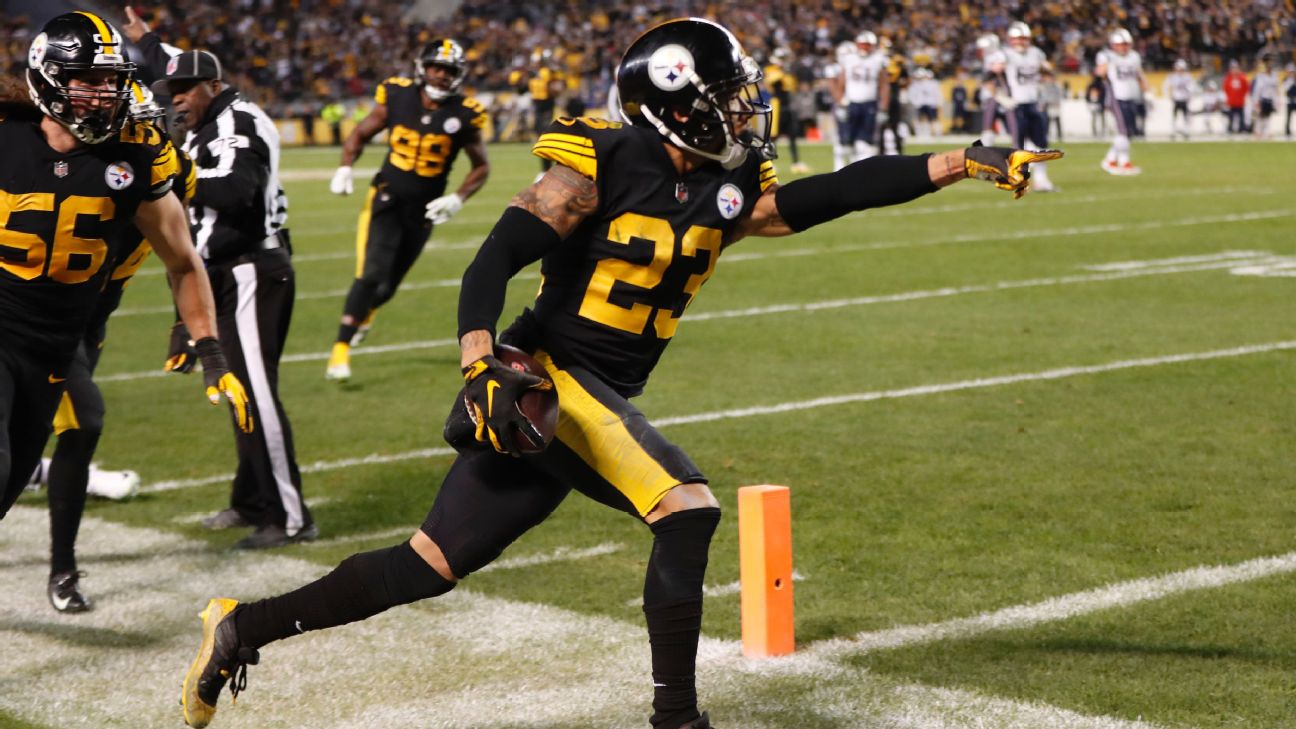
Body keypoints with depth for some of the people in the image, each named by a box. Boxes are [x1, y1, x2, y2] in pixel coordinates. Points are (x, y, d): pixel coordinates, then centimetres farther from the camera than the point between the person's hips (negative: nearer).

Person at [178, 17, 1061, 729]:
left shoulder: (728, 193, 8)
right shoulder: (599, 167, -12)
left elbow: (840, 192, 5)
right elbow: (495, 259, -16)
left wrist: (967, 163, 1)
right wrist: (482, 367, -29)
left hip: (602, 400, 7)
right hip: (548, 378, -7)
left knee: (432, 566, 8)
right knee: (687, 510, -19)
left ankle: (244, 627, 17)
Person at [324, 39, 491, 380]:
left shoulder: (464, 115, -8)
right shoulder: (396, 96, -6)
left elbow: (481, 166, 5)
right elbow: (360, 134, 8)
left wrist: (457, 198, -10)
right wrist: (345, 168, -8)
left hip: (423, 208, 1)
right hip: (386, 198, -1)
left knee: (387, 285, 12)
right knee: (371, 274, -18)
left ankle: (364, 312, 47)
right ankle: (341, 349, -11)